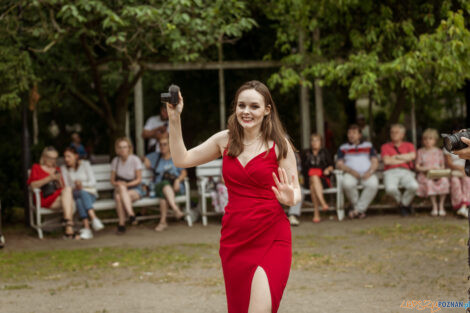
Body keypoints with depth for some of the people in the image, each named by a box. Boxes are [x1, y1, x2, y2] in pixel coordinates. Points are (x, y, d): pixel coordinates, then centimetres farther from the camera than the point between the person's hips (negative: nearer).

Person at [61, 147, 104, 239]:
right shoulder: (64, 168, 9)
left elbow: (93, 182, -1)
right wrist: (74, 188, -17)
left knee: (80, 200, -37)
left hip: (90, 193, -1)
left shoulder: (85, 164, 5)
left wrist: (82, 184, -20)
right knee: (82, 193, -36)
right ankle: (94, 218, -56)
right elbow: (66, 186, 3)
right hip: (75, 193, 1)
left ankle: (86, 228, -53)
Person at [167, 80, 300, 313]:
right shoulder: (225, 140, 7)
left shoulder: (279, 145, -4)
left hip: (270, 239, -4)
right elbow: (181, 159, 10)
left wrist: (290, 198, -23)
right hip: (234, 239, 4)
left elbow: (296, 191, 0)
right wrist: (174, 119, 3)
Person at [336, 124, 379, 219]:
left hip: (367, 174, 0)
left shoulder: (368, 146, 22)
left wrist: (370, 172, -9)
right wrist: (350, 170, -11)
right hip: (351, 174, 0)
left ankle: (358, 209, -28)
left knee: (373, 184, -36)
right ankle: (361, 210, -20)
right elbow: (339, 164, 9)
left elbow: (375, 162, 13)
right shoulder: (343, 148, 20)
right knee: (347, 184, -38)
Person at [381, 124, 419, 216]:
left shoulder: (409, 145, 22)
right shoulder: (385, 146, 17)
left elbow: (412, 156, -1)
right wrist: (404, 159, 3)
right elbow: (387, 161, -2)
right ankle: (400, 201, -2)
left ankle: (404, 203, -2)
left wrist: (396, 157, 0)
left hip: (406, 171, 1)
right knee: (390, 189, -37)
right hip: (391, 172, -1)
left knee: (414, 186, -34)